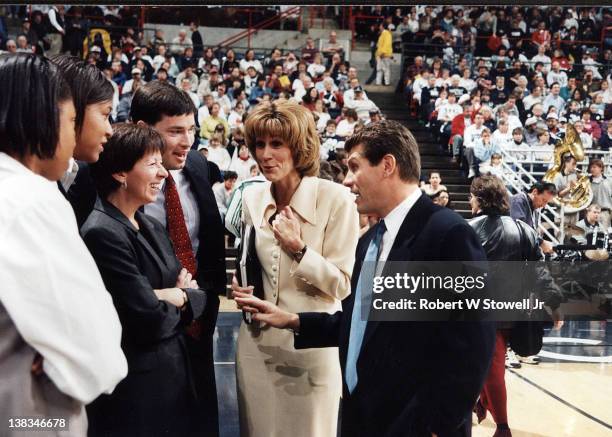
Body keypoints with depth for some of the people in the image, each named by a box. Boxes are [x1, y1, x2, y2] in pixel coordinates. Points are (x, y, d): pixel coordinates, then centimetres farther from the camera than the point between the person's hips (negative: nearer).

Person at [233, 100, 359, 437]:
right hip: (257, 342, 4)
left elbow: (342, 286, -12)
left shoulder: (335, 199, -13)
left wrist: (298, 250, -23)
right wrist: (240, 283, -2)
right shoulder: (250, 198, 3)